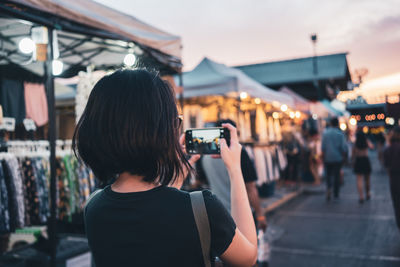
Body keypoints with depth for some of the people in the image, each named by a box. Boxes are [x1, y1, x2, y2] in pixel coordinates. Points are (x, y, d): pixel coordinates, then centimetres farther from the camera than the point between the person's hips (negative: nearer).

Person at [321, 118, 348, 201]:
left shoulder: (325, 133, -2)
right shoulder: (340, 133, -6)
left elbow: (323, 147, -2)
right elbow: (343, 146, -7)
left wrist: (323, 157, 3)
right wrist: (344, 156, 4)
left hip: (327, 157, 1)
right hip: (338, 158, -1)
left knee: (328, 174, 11)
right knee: (337, 175, 8)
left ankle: (329, 187, -15)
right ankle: (336, 194, 14)